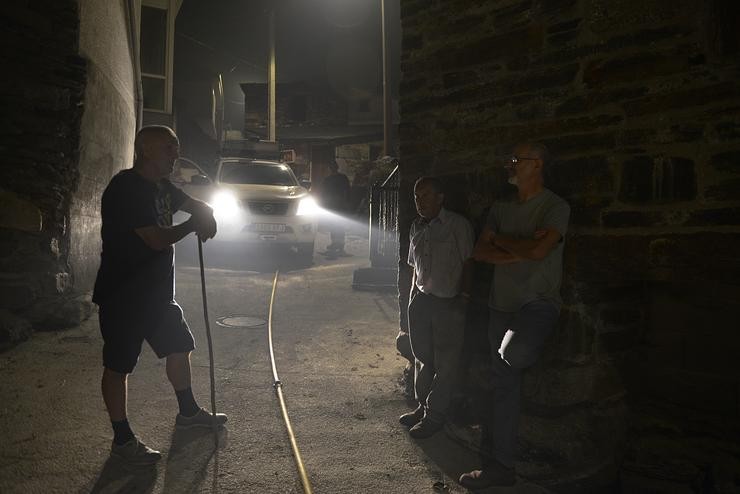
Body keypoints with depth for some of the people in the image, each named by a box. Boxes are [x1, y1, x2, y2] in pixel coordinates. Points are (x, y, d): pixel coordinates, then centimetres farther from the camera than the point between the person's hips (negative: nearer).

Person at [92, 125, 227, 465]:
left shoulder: (161, 186, 7)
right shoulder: (125, 188, -21)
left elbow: (196, 206, 20)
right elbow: (157, 239, -27)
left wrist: (206, 218, -5)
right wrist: (193, 225, -10)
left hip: (157, 291, 10)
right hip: (122, 296, -9)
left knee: (179, 347, 18)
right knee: (118, 366, 4)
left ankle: (188, 412, 37)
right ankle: (122, 440, 17)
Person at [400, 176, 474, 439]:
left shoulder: (458, 225, -9)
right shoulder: (417, 227, 10)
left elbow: (468, 263, -8)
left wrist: (462, 295, -12)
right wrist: (413, 295, 13)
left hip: (448, 304, -6)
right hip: (421, 300, 6)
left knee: (445, 363, 4)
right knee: (422, 357, 15)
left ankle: (434, 415, 17)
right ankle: (422, 407, 31)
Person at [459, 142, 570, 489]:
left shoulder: (555, 207, -6)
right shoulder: (500, 208, 13)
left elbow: (539, 250, -22)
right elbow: (479, 252, 4)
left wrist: (501, 240, -5)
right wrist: (519, 250, -10)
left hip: (538, 303, -6)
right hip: (501, 304, 6)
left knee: (512, 356, -36)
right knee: (504, 384, 8)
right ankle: (502, 466, 18)